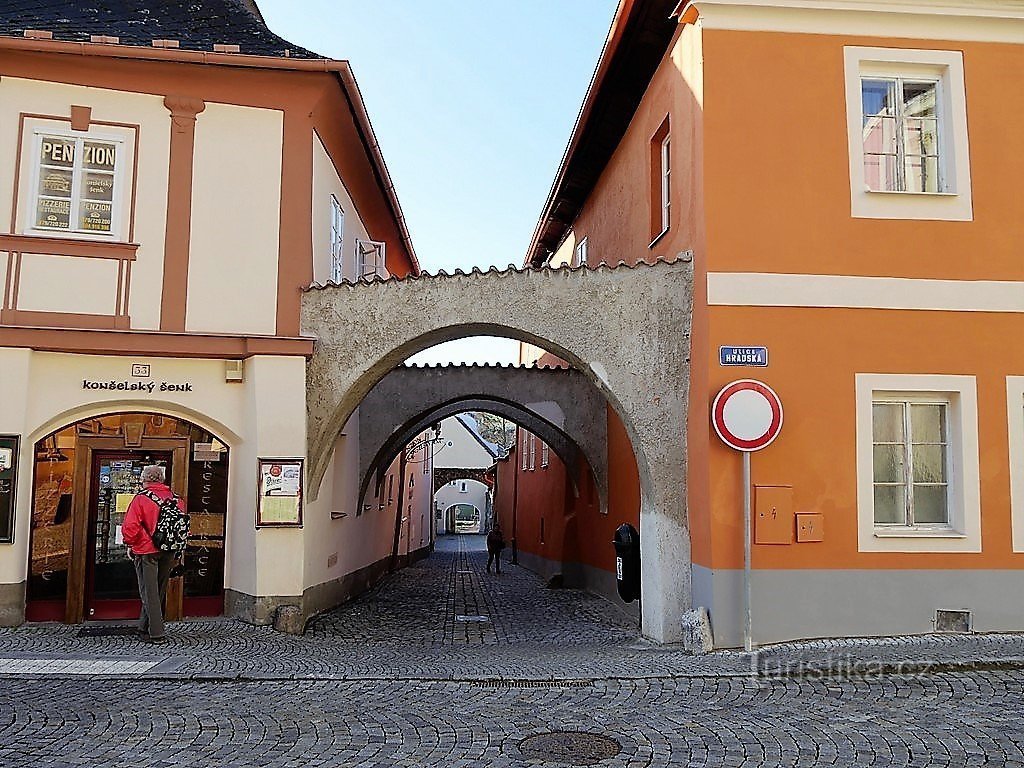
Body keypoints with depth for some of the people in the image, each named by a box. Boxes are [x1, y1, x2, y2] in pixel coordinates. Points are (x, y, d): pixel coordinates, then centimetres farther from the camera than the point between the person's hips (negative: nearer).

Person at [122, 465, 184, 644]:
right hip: (170, 553, 5)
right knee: (159, 591, 16)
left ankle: (156, 634, -1)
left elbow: (130, 527, -14)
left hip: (146, 551, -5)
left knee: (149, 592, 1)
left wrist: (130, 544, 1)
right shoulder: (177, 499, 4)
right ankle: (144, 628, 28)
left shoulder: (141, 498, -10)